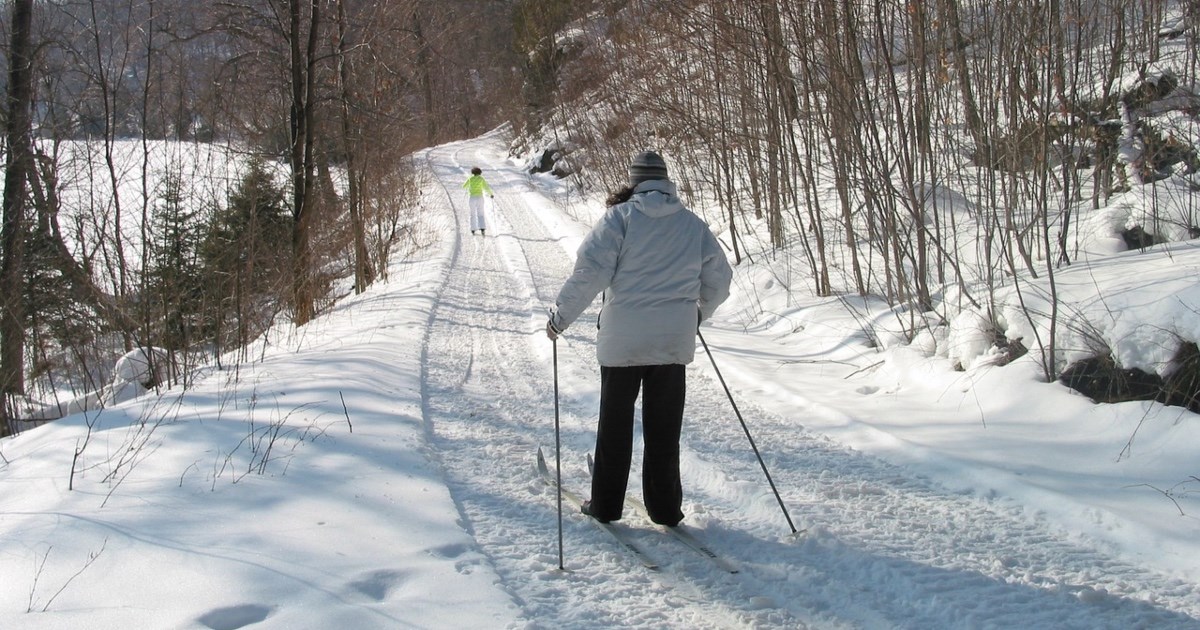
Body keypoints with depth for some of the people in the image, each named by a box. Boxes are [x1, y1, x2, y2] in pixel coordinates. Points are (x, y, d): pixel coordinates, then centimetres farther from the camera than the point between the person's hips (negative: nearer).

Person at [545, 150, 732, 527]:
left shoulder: (621, 217, -6)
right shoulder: (693, 224, 6)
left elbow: (590, 271, -13)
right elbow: (718, 278, 15)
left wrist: (560, 317, -3)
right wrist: (700, 312, 33)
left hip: (623, 339, -3)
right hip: (675, 340, 3)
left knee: (615, 423, 10)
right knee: (664, 428, 11)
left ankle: (606, 504, 17)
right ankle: (665, 508, 15)